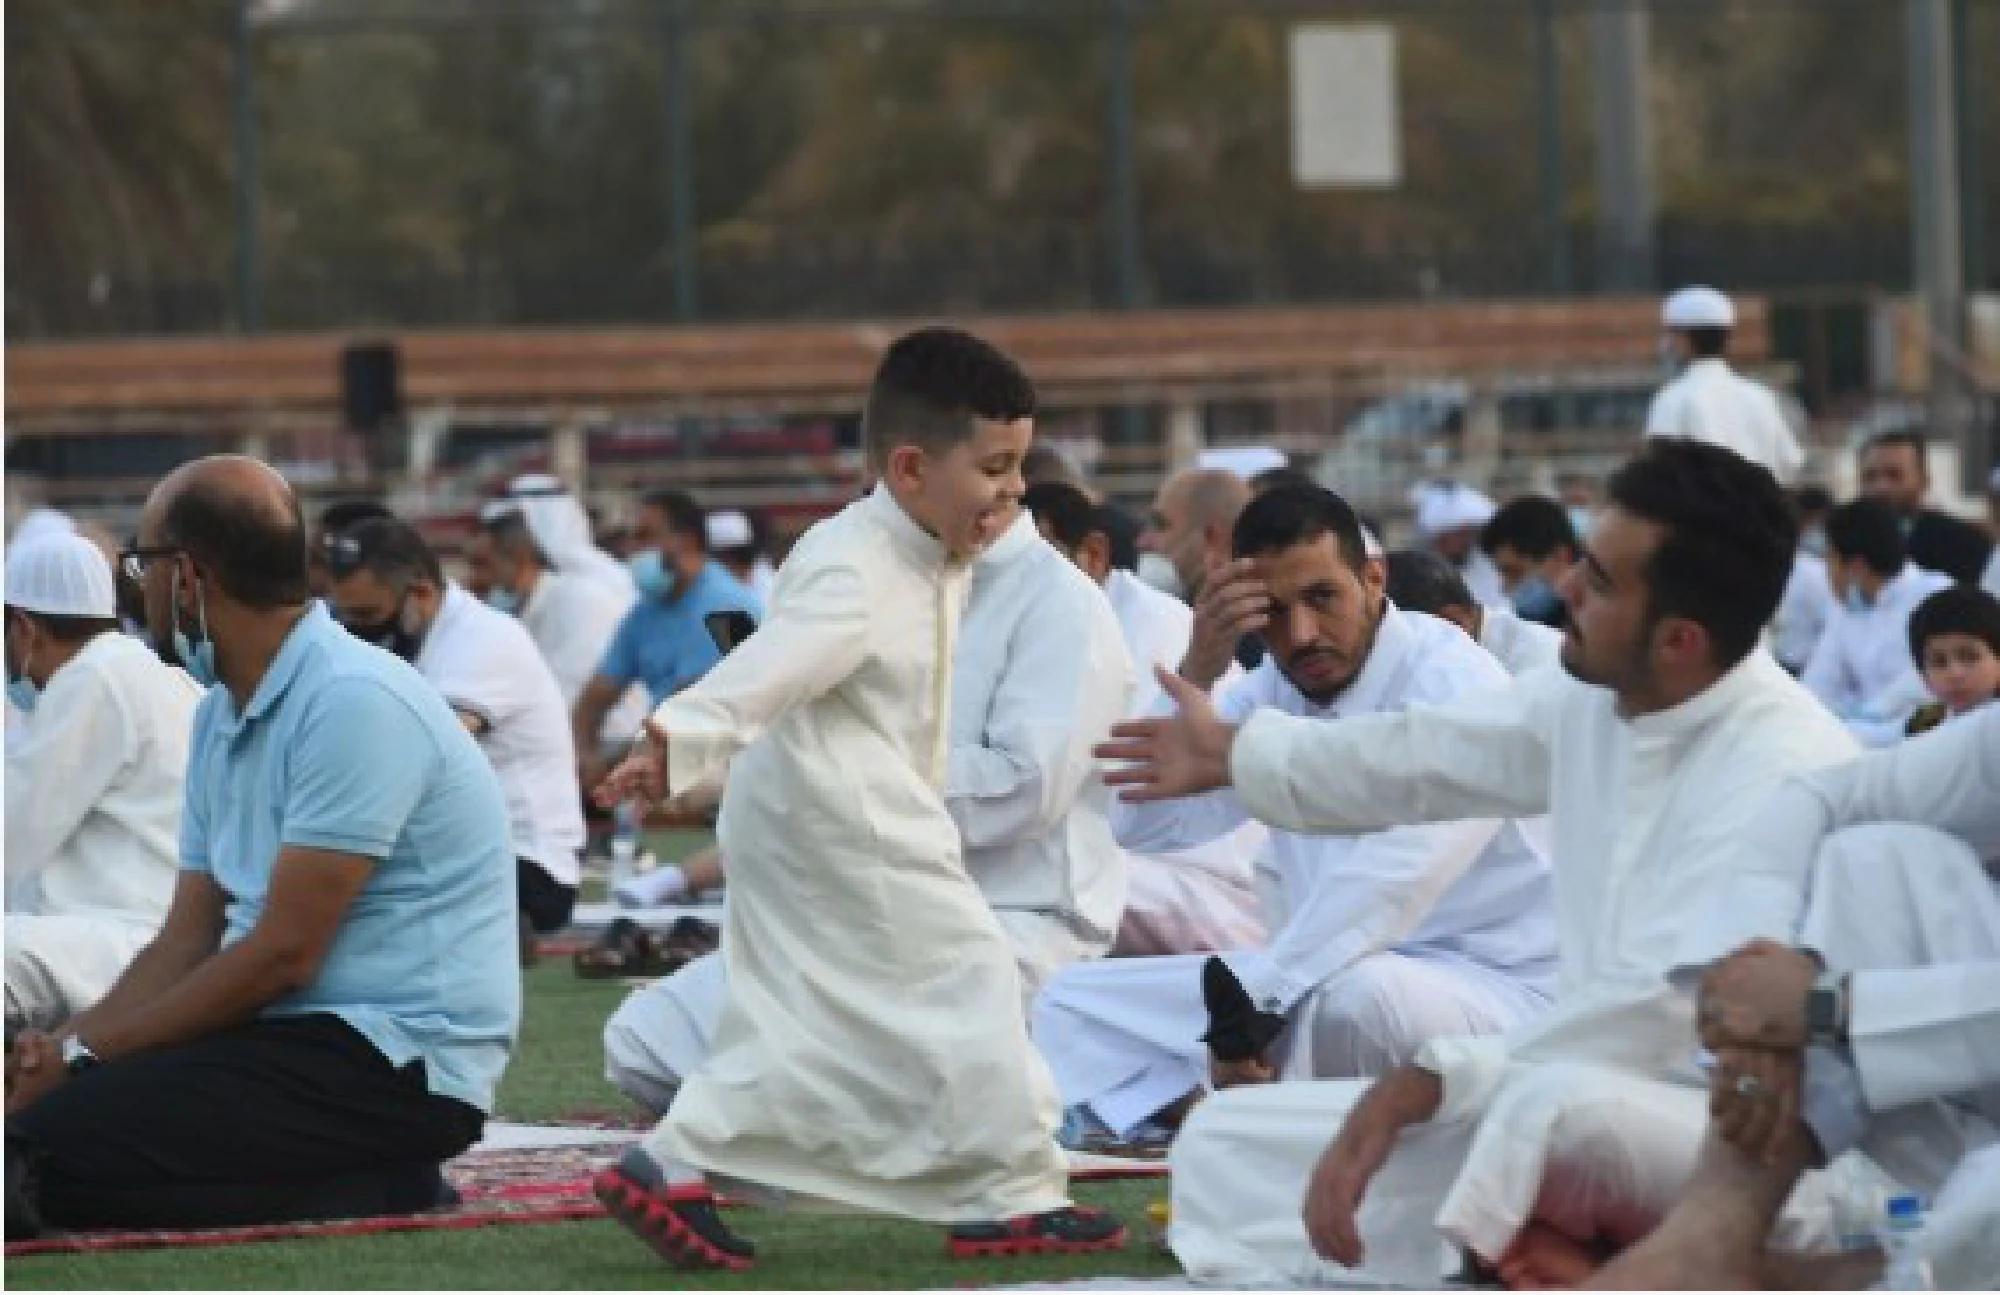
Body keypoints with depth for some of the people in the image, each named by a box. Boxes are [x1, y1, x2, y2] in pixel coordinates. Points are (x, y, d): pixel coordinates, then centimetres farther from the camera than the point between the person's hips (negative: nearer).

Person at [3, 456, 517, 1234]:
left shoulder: (354, 703, -17)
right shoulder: (221, 715, 14)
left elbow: (283, 953, -19)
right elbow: (187, 943, 13)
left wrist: (86, 1055, -14)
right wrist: (65, 1046, -6)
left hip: (401, 1059, -10)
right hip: (301, 1038, 10)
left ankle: (373, 1200, -13)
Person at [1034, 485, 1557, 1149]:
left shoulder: (1452, 682, -16)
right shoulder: (1274, 690, 8)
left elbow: (1396, 877, -30)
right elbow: (1147, 827, 4)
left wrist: (1255, 999, -34)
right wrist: (1197, 672, -9)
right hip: (1311, 982, 8)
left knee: (1355, 998, -42)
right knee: (1075, 1003, 5)